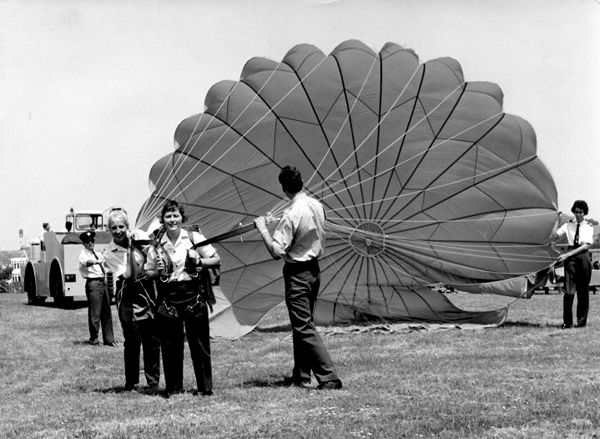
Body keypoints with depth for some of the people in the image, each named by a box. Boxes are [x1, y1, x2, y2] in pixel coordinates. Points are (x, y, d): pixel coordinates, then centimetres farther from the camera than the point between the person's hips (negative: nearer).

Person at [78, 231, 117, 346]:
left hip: (103, 282, 8)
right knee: (95, 312, -6)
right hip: (93, 283, -8)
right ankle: (93, 338, 5)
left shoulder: (97, 254, 18)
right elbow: (86, 262, -31)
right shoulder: (84, 254, -7)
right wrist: (97, 261, -49)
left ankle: (109, 339, 13)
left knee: (106, 312, 8)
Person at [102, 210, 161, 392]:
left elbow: (157, 270, -1)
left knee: (152, 340, 1)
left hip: (149, 293, 2)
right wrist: (130, 249, -20)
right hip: (128, 297, -1)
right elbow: (129, 275, -16)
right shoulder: (110, 254, -4)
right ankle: (131, 381, 14)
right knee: (132, 341, 1)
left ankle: (153, 381, 9)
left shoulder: (140, 237, 1)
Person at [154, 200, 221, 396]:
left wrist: (199, 261, -12)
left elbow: (217, 260, 4)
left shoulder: (194, 238, 2)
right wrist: (158, 270, -5)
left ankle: (205, 387, 9)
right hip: (168, 297, 2)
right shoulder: (158, 244, 6)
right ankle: (173, 387, 15)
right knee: (170, 345, 4)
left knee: (199, 343, 1)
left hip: (193, 294, -2)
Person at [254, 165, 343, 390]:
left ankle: (329, 377, -9)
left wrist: (263, 228, -13)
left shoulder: (292, 215, -22)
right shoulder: (317, 206, 2)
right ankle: (301, 376, 23)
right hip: (314, 270, 8)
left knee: (304, 327, -4)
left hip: (297, 274, -8)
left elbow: (276, 251, -23)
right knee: (302, 324, 17)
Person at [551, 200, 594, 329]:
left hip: (583, 256, 0)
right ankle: (567, 321, -2)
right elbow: (555, 236, -1)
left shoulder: (589, 227, 4)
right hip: (570, 257, 0)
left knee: (583, 291, 3)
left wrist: (568, 254, -16)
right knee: (569, 290, -6)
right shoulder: (568, 225, 10)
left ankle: (582, 321, 12)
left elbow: (586, 245, -7)